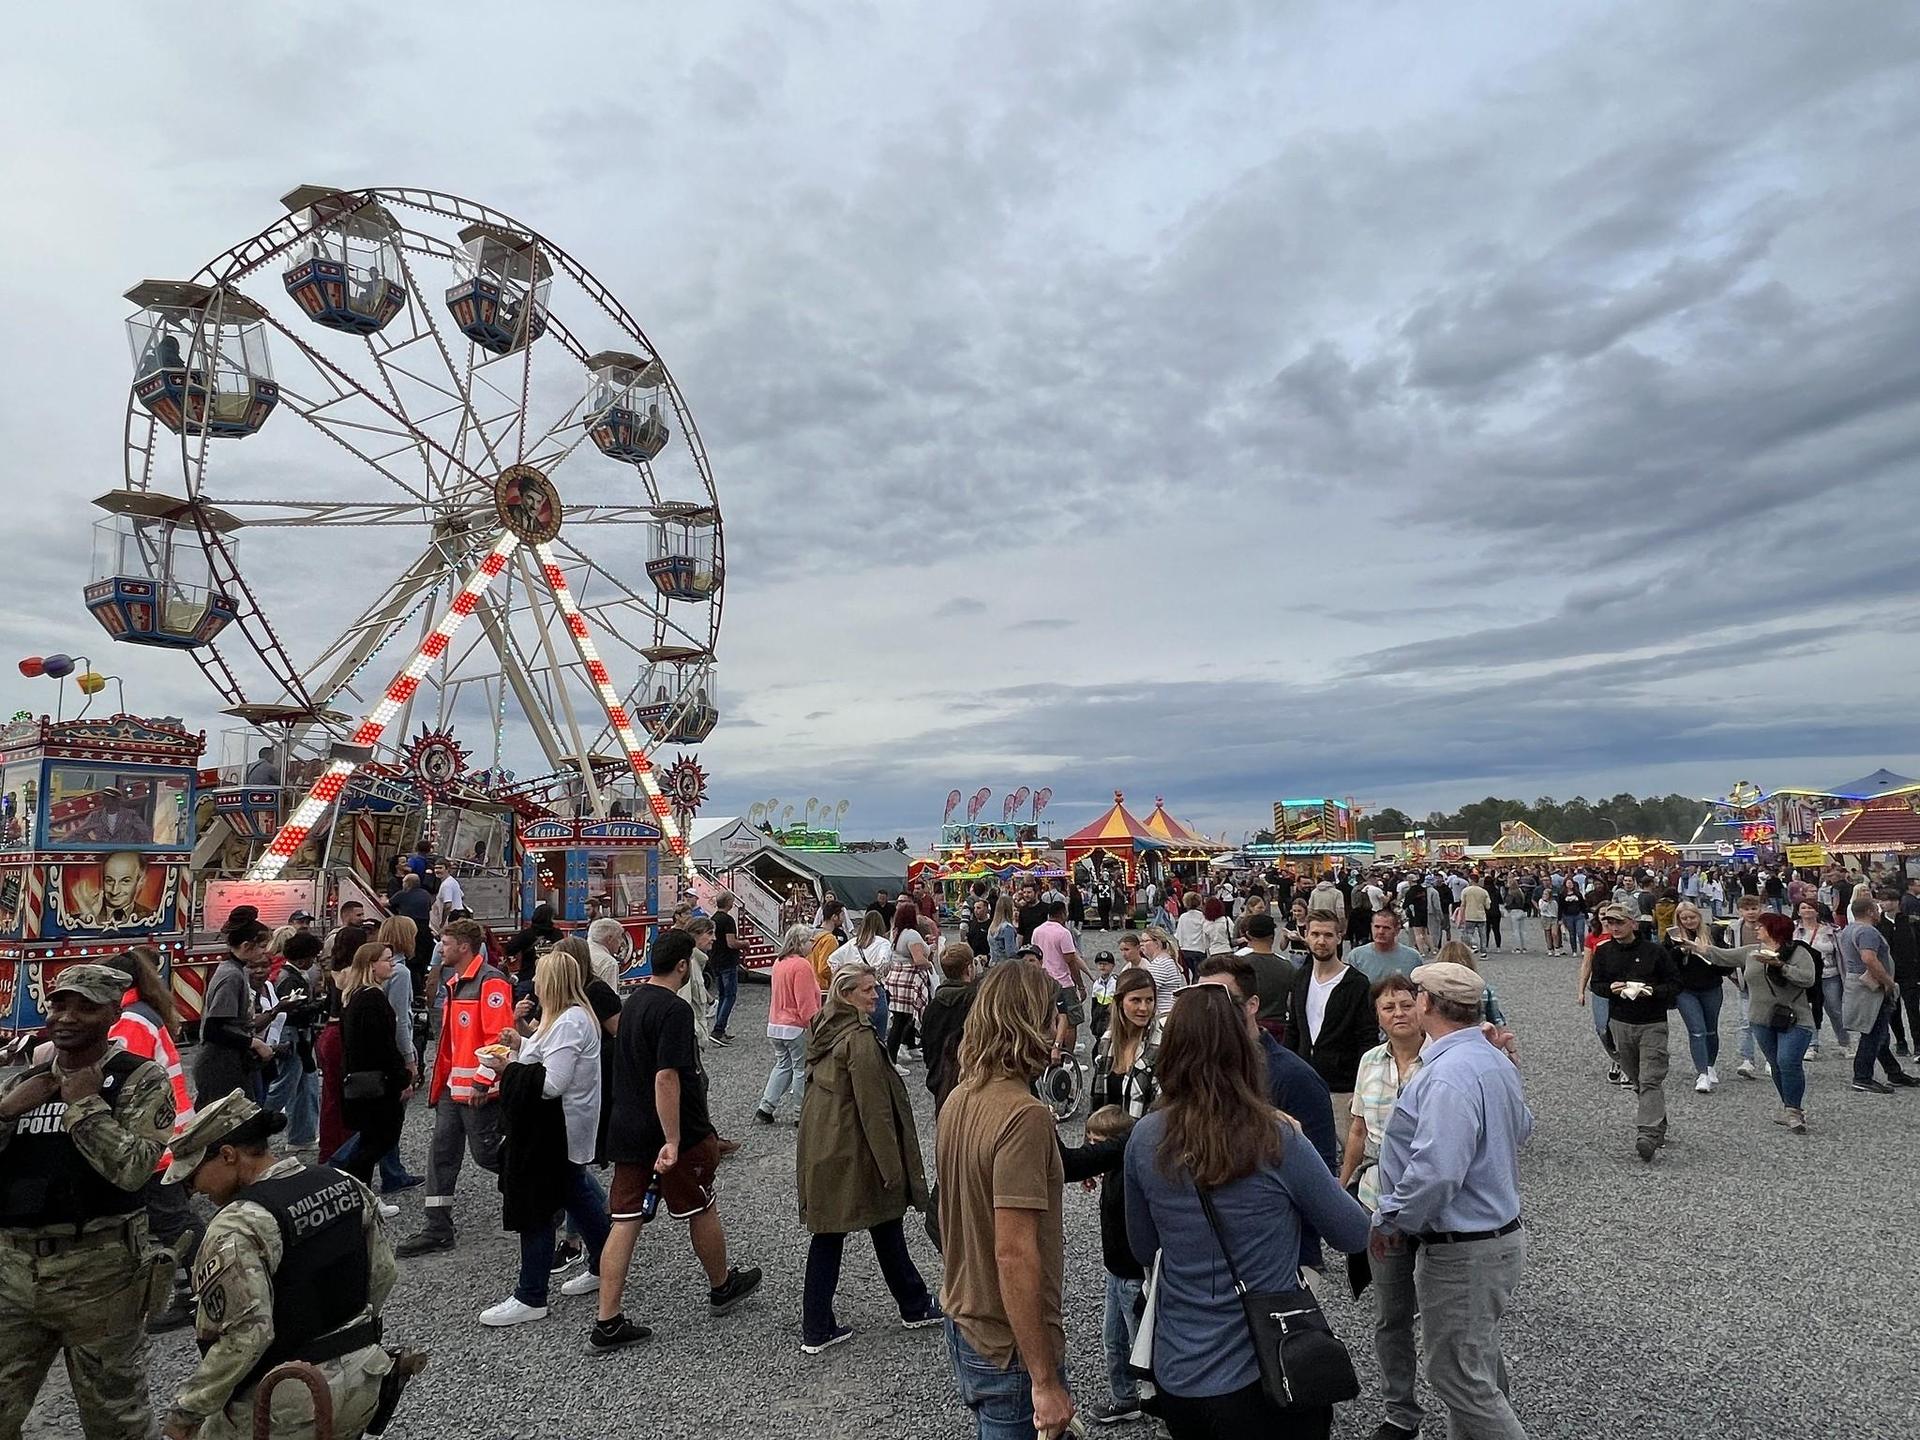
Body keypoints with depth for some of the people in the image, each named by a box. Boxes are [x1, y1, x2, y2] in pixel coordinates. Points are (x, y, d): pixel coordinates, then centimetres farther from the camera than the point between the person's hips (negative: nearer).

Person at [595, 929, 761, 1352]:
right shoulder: (675, 1010, -21)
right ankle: (722, 1286, 34)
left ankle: (607, 1323, 8)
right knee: (701, 1210, 13)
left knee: (624, 1222, 7)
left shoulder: (632, 1000, 8)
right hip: (675, 1134, -7)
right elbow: (665, 1078, -28)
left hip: (626, 1130, 8)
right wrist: (672, 1141, -26)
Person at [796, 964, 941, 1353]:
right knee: (886, 1229, 11)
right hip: (854, 1153, -7)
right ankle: (915, 1308, 30)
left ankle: (817, 1329, 16)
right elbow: (874, 1108, -22)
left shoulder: (820, 1031, 5)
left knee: (827, 1233, 12)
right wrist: (892, 1166, -16)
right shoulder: (861, 1039, -22)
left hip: (819, 1149, 7)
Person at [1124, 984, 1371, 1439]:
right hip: (1262, 1378, -3)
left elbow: (1143, 1251, 5)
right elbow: (1355, 1236, -5)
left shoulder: (1145, 1139, -9)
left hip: (1175, 1375, 4)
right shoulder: (1276, 1141, -19)